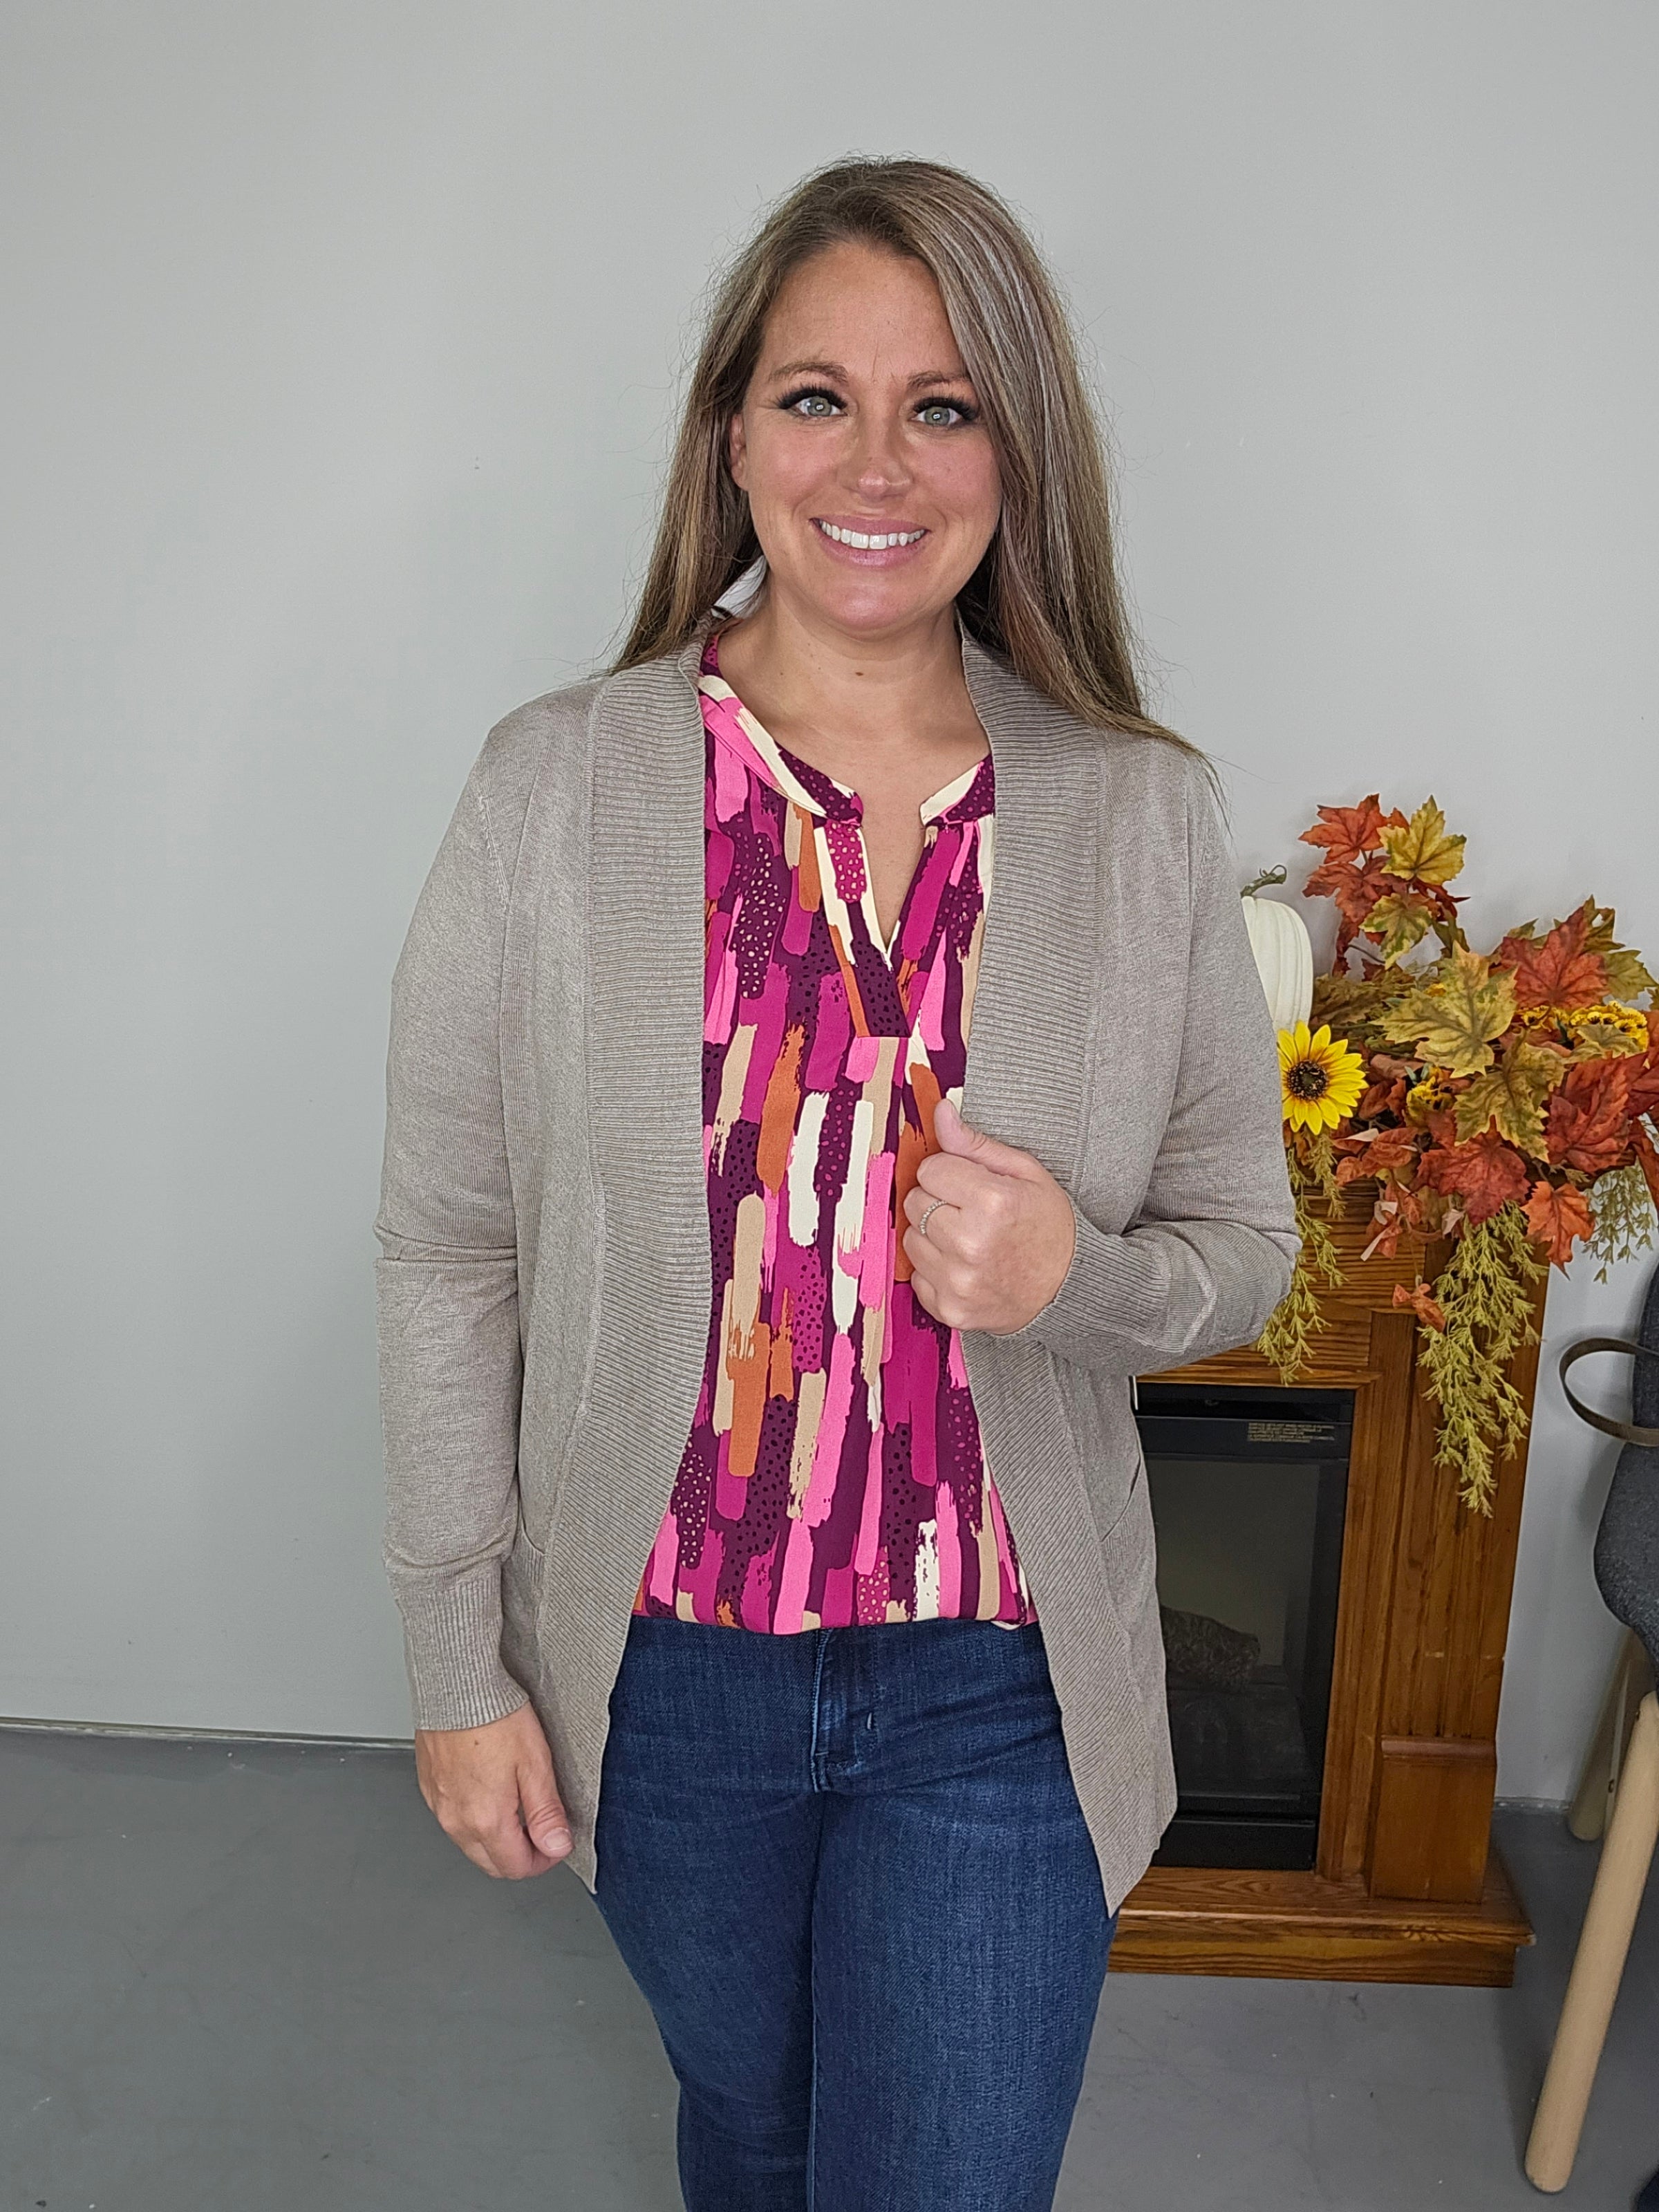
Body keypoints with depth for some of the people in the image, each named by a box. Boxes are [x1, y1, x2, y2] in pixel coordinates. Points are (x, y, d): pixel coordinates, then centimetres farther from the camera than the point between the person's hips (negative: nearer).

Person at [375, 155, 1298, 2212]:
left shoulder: (1143, 820, -8)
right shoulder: (555, 788, -11)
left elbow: (1245, 1245, 1)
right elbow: (447, 1254, -7)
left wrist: (1077, 1275, -22)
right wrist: (460, 1661, -4)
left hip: (1000, 1693, 0)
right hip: (661, 1667, 1)